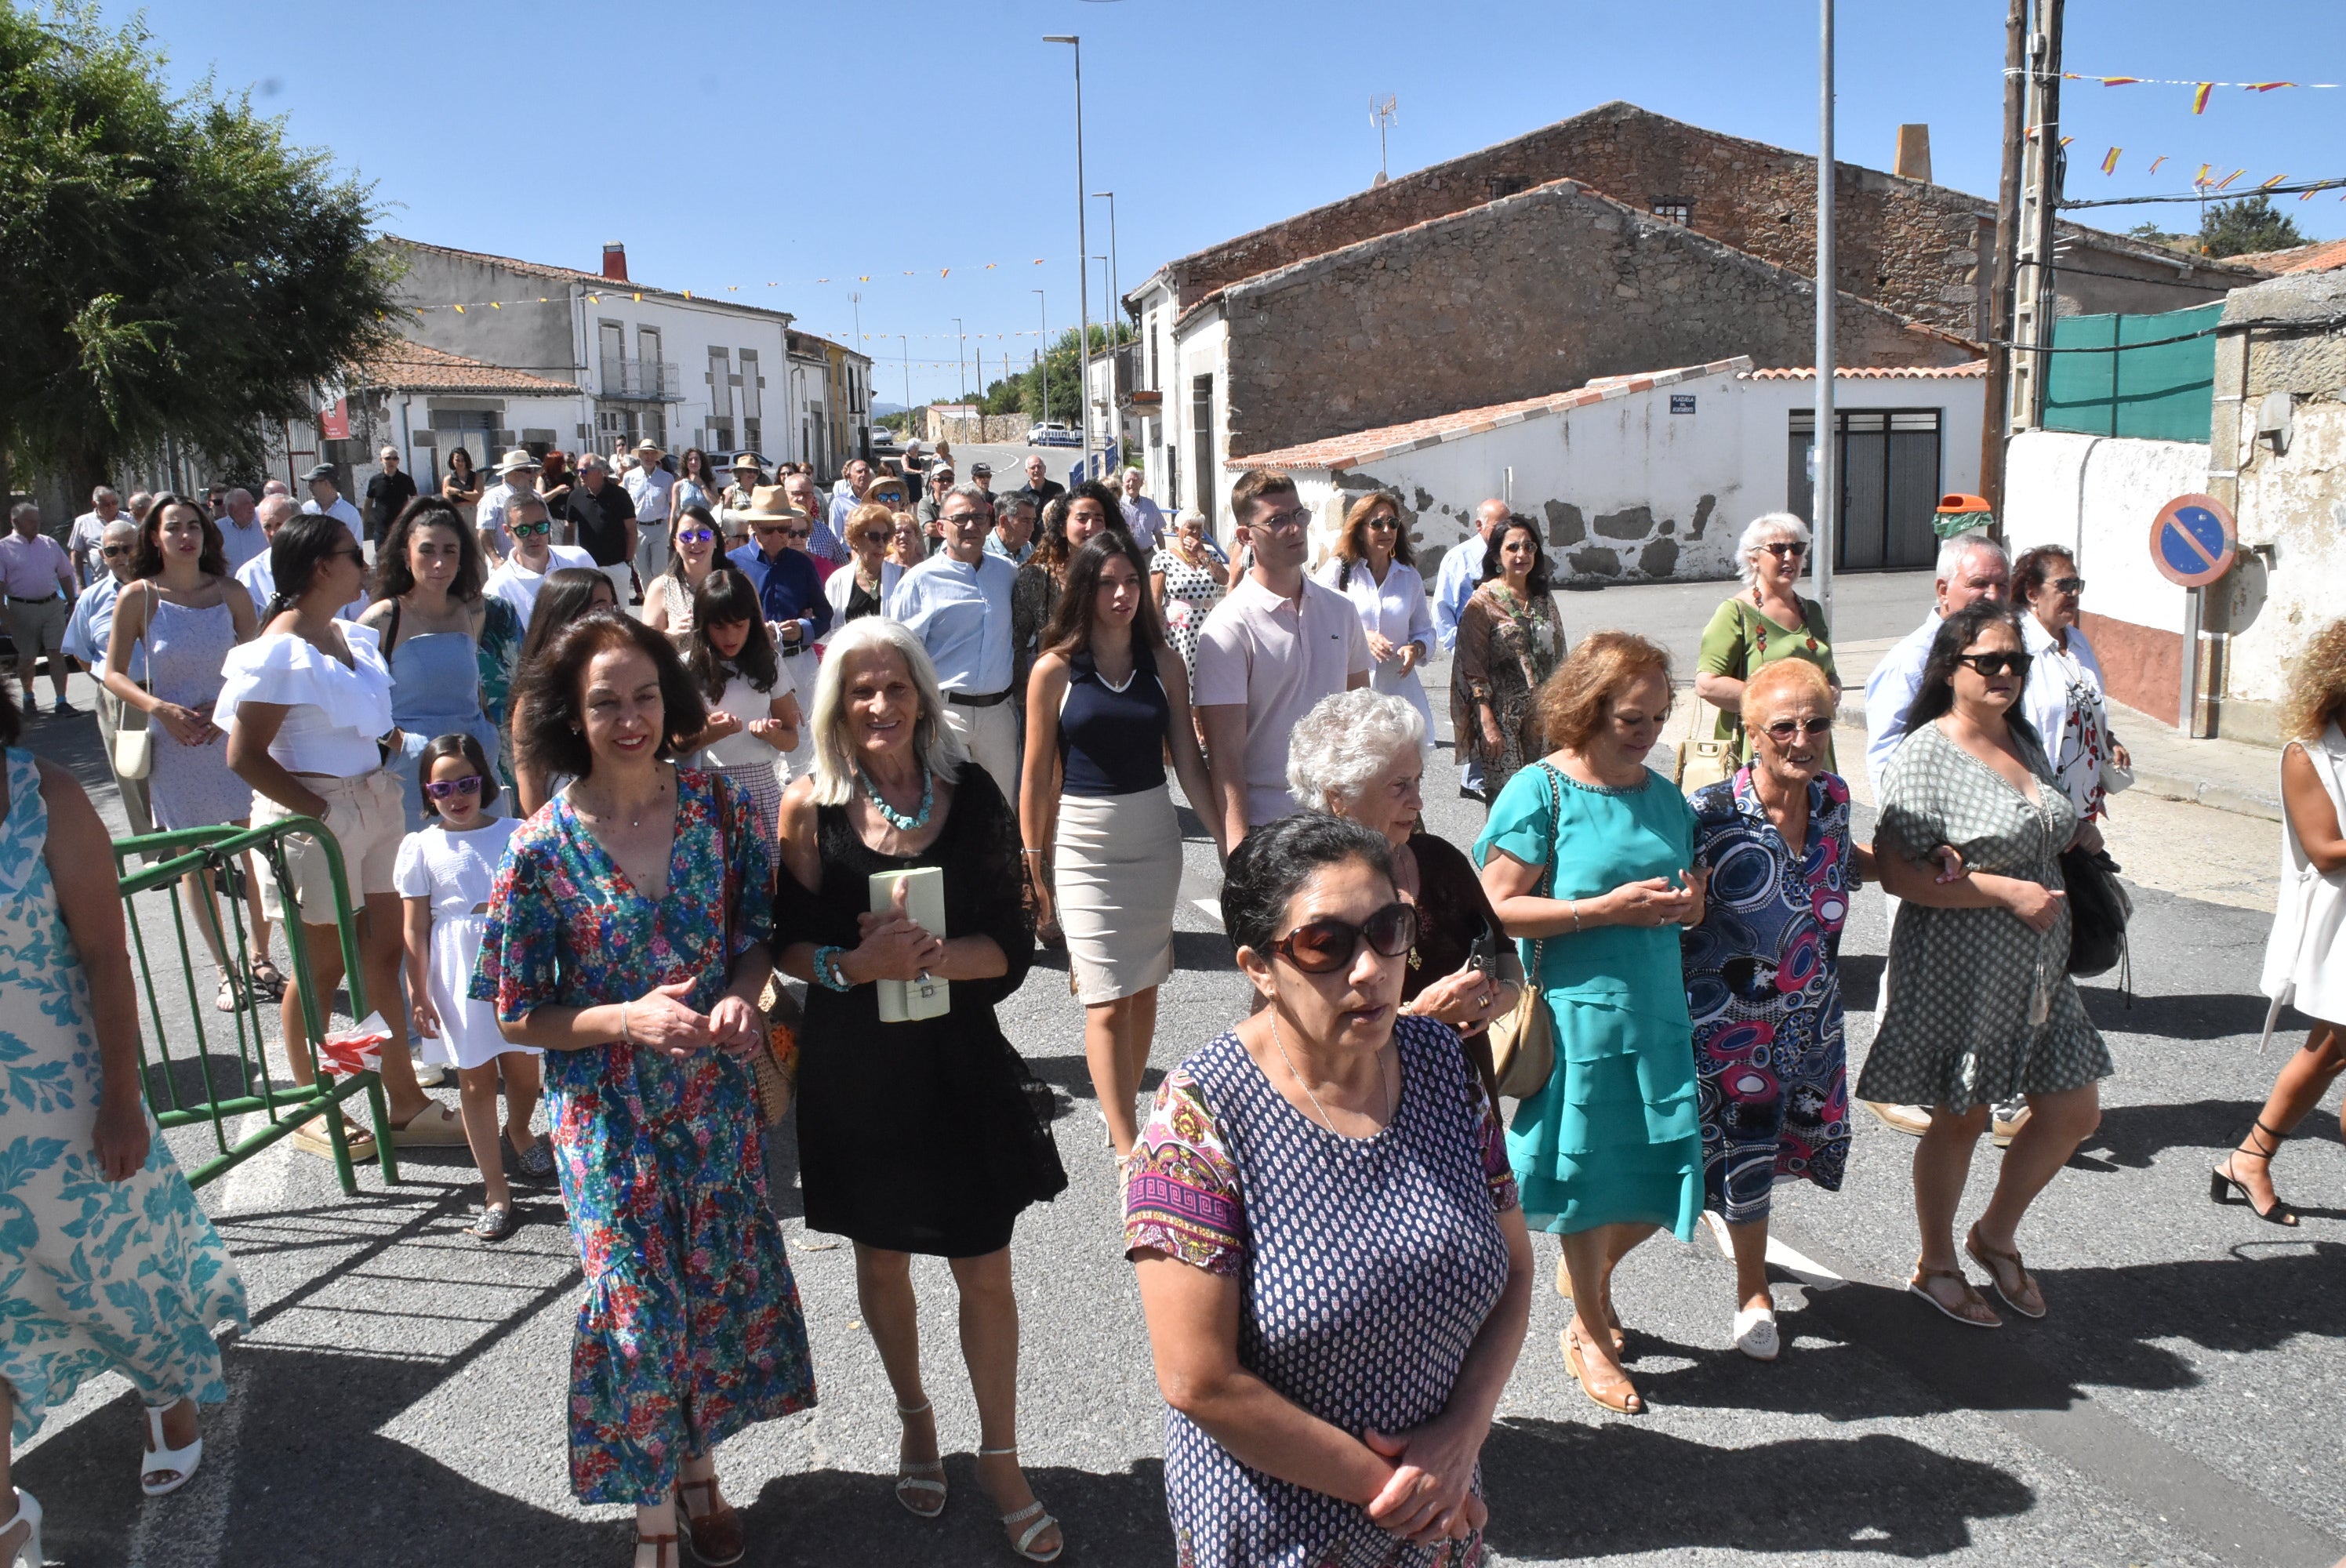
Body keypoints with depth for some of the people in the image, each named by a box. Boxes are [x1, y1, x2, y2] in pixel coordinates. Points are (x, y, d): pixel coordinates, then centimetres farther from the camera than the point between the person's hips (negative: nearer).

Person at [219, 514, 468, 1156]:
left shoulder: (351, 635, 7)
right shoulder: (283, 649, -16)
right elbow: (244, 755, -18)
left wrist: (400, 740, 3)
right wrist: (320, 810, -17)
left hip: (374, 805, 8)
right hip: (313, 815, -7)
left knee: (383, 954, 13)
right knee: (323, 967, 5)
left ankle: (405, 1101, 24)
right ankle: (311, 1113, 22)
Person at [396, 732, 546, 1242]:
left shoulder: (513, 833, 1)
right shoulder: (420, 846, -2)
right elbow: (416, 927, -1)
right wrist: (418, 993, -2)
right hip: (459, 975, -1)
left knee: (523, 1067, 9)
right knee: (475, 1080, 4)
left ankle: (519, 1132, 44)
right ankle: (495, 1189, 13)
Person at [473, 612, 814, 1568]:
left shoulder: (715, 807, -7)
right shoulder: (543, 846, -14)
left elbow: (757, 932, 4)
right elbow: (517, 1017, -8)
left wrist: (740, 997, -17)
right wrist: (628, 1019, -24)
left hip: (715, 1094, 3)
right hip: (608, 1111, -3)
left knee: (721, 1286, 14)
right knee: (638, 1307, 3)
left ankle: (699, 1462, 40)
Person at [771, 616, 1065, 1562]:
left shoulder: (971, 796, -6)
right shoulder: (809, 809, -7)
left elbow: (1012, 947, -7)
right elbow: (787, 945, -4)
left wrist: (929, 954, -23)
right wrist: (854, 965, -22)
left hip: (958, 1063, 0)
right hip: (853, 1067, 0)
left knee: (986, 1272, 7)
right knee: (882, 1263, 18)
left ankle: (1000, 1457, 29)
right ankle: (915, 1420, 44)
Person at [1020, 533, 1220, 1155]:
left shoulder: (1162, 662, 2)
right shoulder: (1055, 670, -6)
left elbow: (1188, 761, 3)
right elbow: (1037, 776, -2)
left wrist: (1227, 831, -5)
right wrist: (1034, 863, 0)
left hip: (1154, 835, 3)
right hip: (1083, 841, -3)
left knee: (1144, 988, 11)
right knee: (1107, 1000, -4)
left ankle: (1123, 1116, 27)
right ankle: (1127, 1149, 0)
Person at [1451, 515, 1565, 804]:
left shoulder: (1544, 599, 11)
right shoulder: (1483, 603, -6)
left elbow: (1557, 658, 17)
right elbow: (1473, 669, -10)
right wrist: (1488, 723, -16)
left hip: (1543, 714, 5)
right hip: (1504, 715, -5)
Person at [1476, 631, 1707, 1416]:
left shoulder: (1662, 794, 9)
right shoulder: (1541, 791, -10)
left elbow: (1691, 882, 23)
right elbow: (1500, 909, -14)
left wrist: (1689, 903, -1)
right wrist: (1607, 908, -19)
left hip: (1659, 1007, 6)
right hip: (1578, 1009, -6)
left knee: (1666, 1172, 8)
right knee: (1593, 1177, 6)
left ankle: (1590, 1272, 40)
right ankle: (1589, 1336, 30)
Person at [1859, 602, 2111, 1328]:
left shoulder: (2024, 741, 9)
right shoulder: (1926, 754, -15)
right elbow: (1898, 872, -21)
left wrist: (2079, 835, 5)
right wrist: (2008, 892, -23)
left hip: (2038, 967, 8)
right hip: (1960, 969, -7)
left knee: (2074, 1112, 11)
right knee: (1960, 1118, 7)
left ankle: (1996, 1234, 35)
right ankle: (1936, 1266, 28)